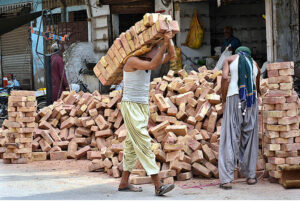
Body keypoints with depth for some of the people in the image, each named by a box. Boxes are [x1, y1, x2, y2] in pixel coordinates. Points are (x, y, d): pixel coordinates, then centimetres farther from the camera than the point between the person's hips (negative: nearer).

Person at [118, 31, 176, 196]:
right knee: (143, 144, -13)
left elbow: (171, 55, 10)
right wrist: (164, 44, -28)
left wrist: (169, 40, -6)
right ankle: (158, 185, -19)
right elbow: (152, 65, -28)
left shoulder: (149, 60, 11)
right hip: (131, 106, -9)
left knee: (132, 145, 11)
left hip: (143, 106, 9)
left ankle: (124, 183, 17)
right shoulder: (132, 61, -14)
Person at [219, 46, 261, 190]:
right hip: (252, 100, 3)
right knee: (249, 137, 14)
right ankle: (250, 175, 20)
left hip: (234, 97, -3)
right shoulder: (255, 64, 23)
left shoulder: (230, 59, 14)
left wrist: (223, 99, 3)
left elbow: (225, 77, -5)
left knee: (230, 138, -5)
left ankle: (226, 179, -12)